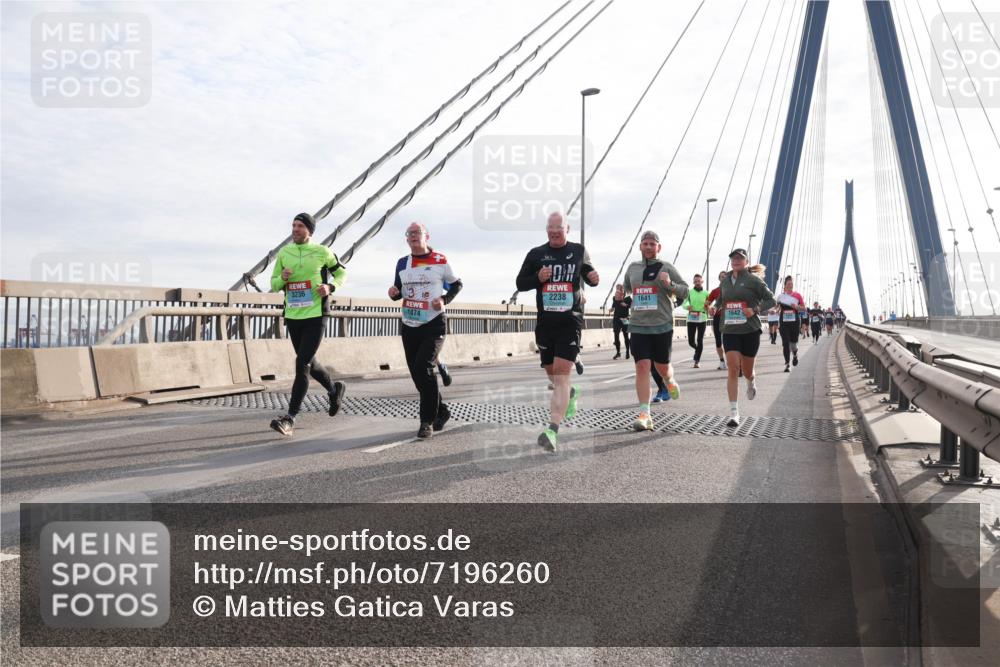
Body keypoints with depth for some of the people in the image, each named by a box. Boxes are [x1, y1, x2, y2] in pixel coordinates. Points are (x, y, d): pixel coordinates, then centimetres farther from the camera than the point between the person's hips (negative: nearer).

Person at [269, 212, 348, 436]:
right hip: (292, 317, 5)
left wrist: (331, 287, -9)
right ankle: (334, 389, 45)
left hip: (315, 317, -5)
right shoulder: (283, 253, 7)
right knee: (309, 362, 18)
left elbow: (342, 272, 10)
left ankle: (290, 418, -13)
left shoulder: (322, 252, -3)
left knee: (302, 364, -13)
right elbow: (274, 285, 12)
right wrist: (282, 278, -11)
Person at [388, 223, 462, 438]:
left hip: (433, 324, -5)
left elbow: (456, 284, 7)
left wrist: (445, 300, -11)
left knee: (424, 368, -19)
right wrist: (393, 293, -7)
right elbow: (399, 290, 16)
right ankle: (441, 411, 27)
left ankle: (428, 420, -9)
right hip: (409, 326, 5)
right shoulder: (402, 263, 8)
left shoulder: (440, 261, -4)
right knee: (417, 373, 8)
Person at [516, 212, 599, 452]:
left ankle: (552, 430, -20)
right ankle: (570, 394, 50)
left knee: (561, 373, -15)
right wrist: (538, 278, -12)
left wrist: (594, 278, -7)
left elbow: (589, 275, 18)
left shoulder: (578, 251, 5)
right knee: (551, 373, 15)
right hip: (545, 322, 3)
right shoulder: (536, 254, 5)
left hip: (570, 321, -3)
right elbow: (520, 283, 8)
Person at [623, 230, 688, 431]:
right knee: (642, 367, -9)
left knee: (662, 367, 9)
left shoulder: (666, 268, 0)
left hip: (662, 325, -2)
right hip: (638, 326, 2)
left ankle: (670, 381, 48)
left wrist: (670, 284, -16)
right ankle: (644, 415, -8)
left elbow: (685, 291, 0)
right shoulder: (632, 268, 12)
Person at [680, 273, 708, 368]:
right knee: (691, 341, 0)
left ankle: (697, 361, 1)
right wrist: (687, 306, -20)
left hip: (702, 319, 0)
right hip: (691, 319, 0)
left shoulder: (706, 293, 7)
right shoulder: (689, 292, 6)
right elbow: (684, 303, 2)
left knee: (700, 341, -5)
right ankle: (698, 350, 33)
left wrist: (708, 308, -11)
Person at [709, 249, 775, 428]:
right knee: (733, 369, -11)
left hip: (750, 331, -2)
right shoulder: (725, 281, 9)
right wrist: (715, 307, 5)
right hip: (730, 331, 2)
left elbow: (771, 300, -2)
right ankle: (733, 412, -10)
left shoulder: (753, 280, -4)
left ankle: (751, 382, 51)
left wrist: (755, 309, -17)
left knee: (746, 370, 10)